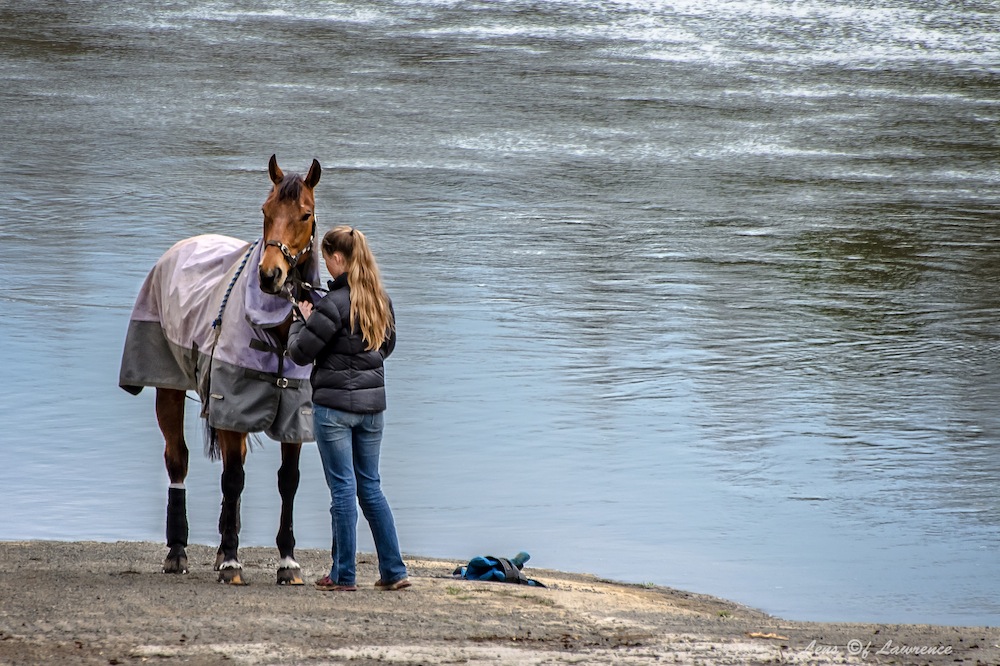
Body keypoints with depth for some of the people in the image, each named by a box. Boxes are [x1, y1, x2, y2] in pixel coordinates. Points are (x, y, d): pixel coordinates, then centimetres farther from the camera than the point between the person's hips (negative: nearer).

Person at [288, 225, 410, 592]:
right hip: (373, 401, 7)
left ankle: (344, 575, 5)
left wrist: (303, 318, 5)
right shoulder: (381, 300, 5)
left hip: (334, 404, -7)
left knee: (343, 487, 0)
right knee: (370, 486, 14)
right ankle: (394, 570, 13)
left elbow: (300, 352, -14)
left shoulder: (334, 304, -17)